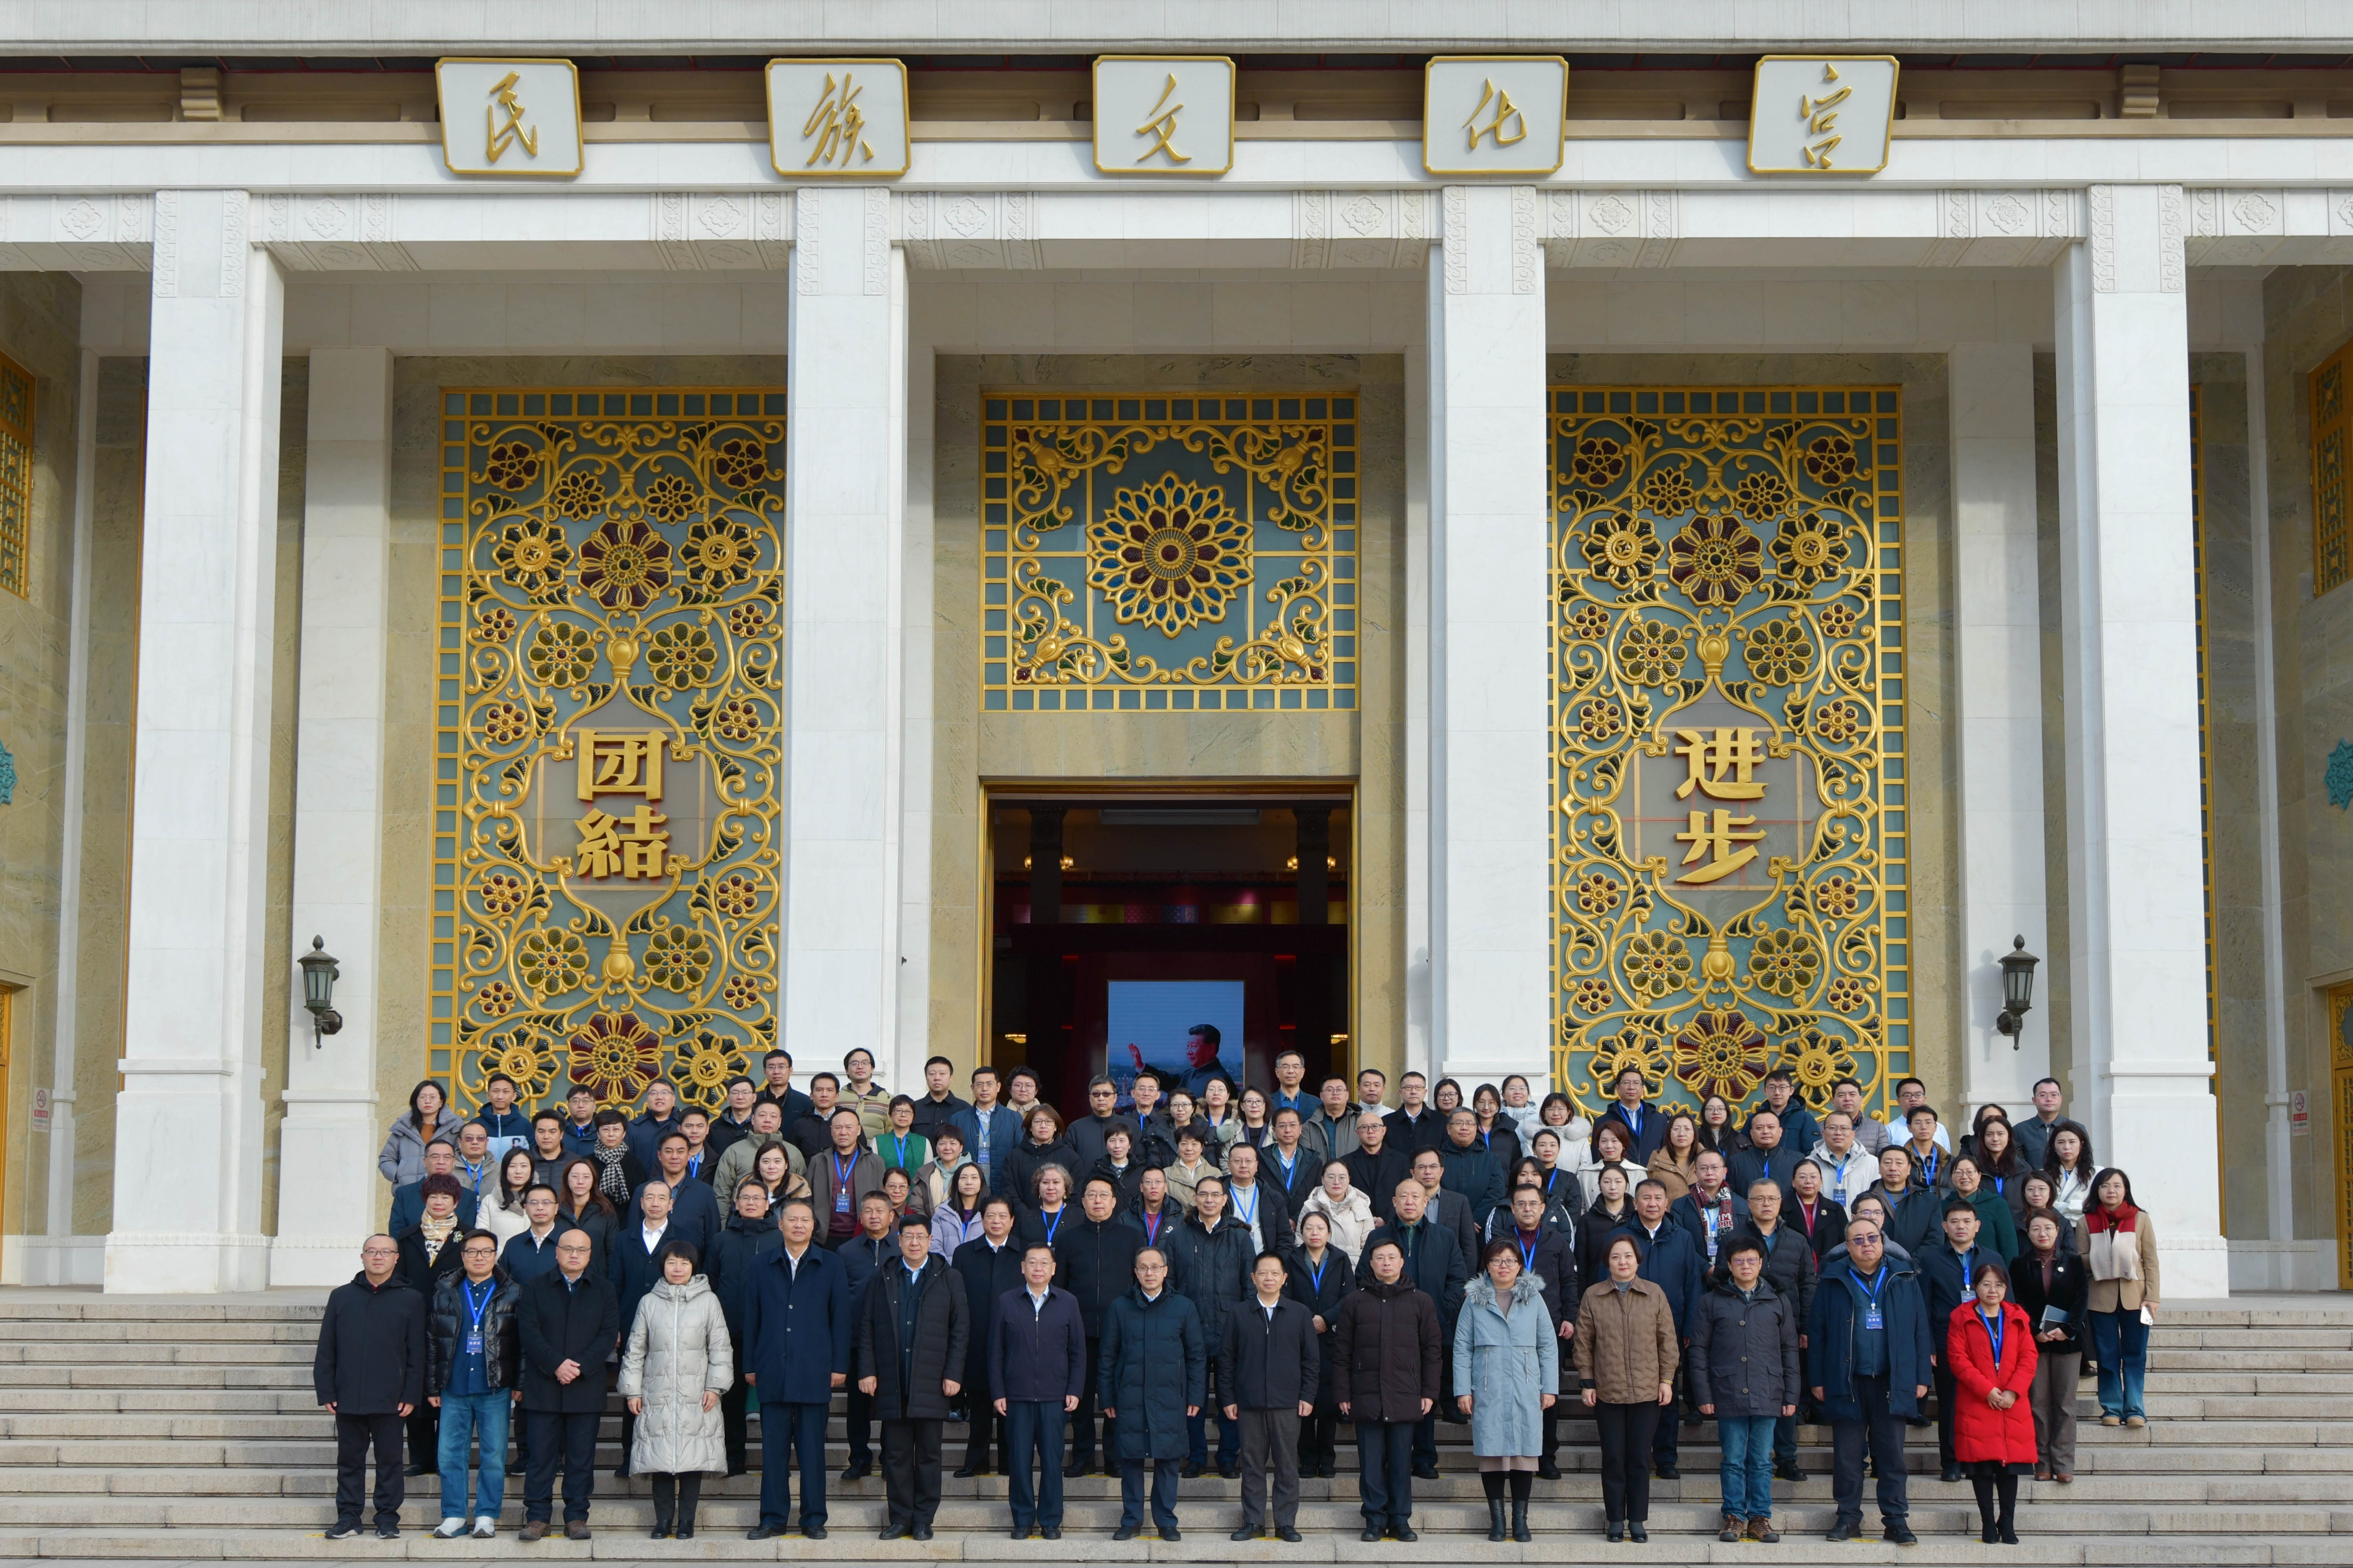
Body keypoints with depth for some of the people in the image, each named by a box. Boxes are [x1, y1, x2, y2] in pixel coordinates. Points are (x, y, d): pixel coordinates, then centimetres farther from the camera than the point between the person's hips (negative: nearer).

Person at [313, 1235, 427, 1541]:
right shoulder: (341, 1297, 6)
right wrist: (326, 1393, 0)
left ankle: (388, 1519, 13)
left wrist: (411, 1396, -4)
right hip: (348, 1399, 2)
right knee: (349, 1460, 8)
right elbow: (326, 1351, 7)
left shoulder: (411, 1300, 2)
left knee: (389, 1461, 5)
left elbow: (417, 1354, 1)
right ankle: (348, 1517, 16)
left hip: (390, 1401, -2)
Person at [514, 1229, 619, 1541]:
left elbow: (609, 1334, 0)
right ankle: (537, 1517, 6)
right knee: (539, 1454, 0)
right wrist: (556, 1364, -16)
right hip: (543, 1387, -1)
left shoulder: (604, 1292, 10)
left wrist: (580, 1366, -14)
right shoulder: (535, 1289, 7)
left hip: (586, 1388, 1)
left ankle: (577, 1517, 9)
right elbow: (528, 1331, -3)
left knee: (581, 1456, 2)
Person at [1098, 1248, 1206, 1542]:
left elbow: (1198, 1355, 7)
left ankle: (1167, 1522, 12)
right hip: (1130, 1399, 0)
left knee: (1167, 1460, 2)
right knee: (1131, 1459, 3)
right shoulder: (1120, 1308, 6)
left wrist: (1195, 1397, 2)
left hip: (1170, 1399, 0)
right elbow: (1107, 1356, 8)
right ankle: (1131, 1520, 13)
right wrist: (1107, 1398, 4)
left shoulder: (1183, 1308, 5)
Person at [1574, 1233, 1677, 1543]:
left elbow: (1668, 1340, 6)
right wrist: (1586, 1383, 1)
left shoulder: (1655, 1294, 3)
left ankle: (1638, 1520, 13)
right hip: (1607, 1392, 0)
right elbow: (1583, 1343, 5)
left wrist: (1667, 1380, 2)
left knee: (1640, 1459, 3)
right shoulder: (1593, 1297, 3)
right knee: (1613, 1459, 4)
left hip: (1647, 1391, 0)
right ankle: (1616, 1520, 13)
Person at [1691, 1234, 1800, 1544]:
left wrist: (1791, 1396, 6)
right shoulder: (1712, 1302, 4)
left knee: (1762, 1461, 4)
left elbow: (1790, 1351, 10)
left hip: (1767, 1397, 1)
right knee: (1734, 1461, 3)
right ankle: (1735, 1517, 10)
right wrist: (1703, 1395, -2)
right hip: (1728, 1396, -1)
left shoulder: (1779, 1302, 8)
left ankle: (1760, 1518, 11)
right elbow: (1699, 1350, 4)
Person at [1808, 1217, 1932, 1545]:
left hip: (1891, 1383, 0)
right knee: (1847, 1456, 4)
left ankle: (1897, 1520, 9)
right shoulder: (1833, 1284, 5)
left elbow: (1921, 1331, 7)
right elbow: (1816, 1333, 4)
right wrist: (1818, 1380, -1)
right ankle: (1849, 1518, 12)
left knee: (1892, 1455, 3)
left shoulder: (1905, 1281, 8)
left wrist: (1922, 1378, 2)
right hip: (1847, 1383, 0)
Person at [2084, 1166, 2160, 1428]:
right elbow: (2081, 1260, 5)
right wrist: (2098, 1260, -15)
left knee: (2135, 1356, 1)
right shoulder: (2088, 1222, 3)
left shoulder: (2141, 1219, 2)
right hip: (2101, 1297, 1)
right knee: (2107, 1356, 3)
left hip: (2134, 1296, 0)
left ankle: (2134, 1409, 4)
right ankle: (2111, 1408, 10)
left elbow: (2151, 1261, 2)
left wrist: (2152, 1296, -5)